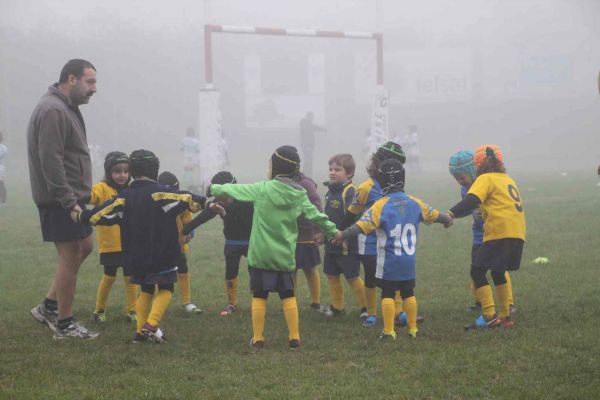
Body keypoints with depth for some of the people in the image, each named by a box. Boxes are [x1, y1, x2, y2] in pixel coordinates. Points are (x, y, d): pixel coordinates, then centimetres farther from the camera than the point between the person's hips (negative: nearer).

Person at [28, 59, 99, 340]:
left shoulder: (66, 108, 15)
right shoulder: (53, 111, -19)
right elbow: (50, 161, -25)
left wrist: (79, 196, 17)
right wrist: (69, 201, -24)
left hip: (71, 197, 11)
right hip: (60, 200, -11)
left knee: (84, 247, 17)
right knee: (70, 256, -4)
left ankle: (49, 307, 23)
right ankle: (64, 324, 7)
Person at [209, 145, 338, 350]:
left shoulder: (262, 189, -10)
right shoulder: (299, 194, -1)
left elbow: (232, 189, 0)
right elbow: (317, 216, 5)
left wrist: (215, 188, 17)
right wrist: (334, 232, 18)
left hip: (260, 254, -3)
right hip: (285, 255, 3)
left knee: (259, 296, 7)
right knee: (288, 296, 13)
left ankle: (257, 338, 10)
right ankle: (294, 338, 12)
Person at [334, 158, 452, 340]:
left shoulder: (381, 205, -13)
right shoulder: (415, 203, 2)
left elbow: (363, 224, -24)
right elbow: (433, 214, 18)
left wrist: (343, 234, -27)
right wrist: (447, 218, 37)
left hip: (389, 262, -4)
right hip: (409, 261, 4)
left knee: (388, 294, 2)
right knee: (408, 293, 15)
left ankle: (388, 331, 2)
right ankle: (412, 328, 21)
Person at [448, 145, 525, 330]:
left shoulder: (486, 179, -1)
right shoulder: (508, 179, 25)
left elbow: (470, 201, -16)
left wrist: (451, 214, -22)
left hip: (500, 233, -8)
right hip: (517, 233, 8)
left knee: (477, 271, -4)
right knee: (498, 272, 22)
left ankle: (489, 316, -12)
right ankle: (505, 316, 24)